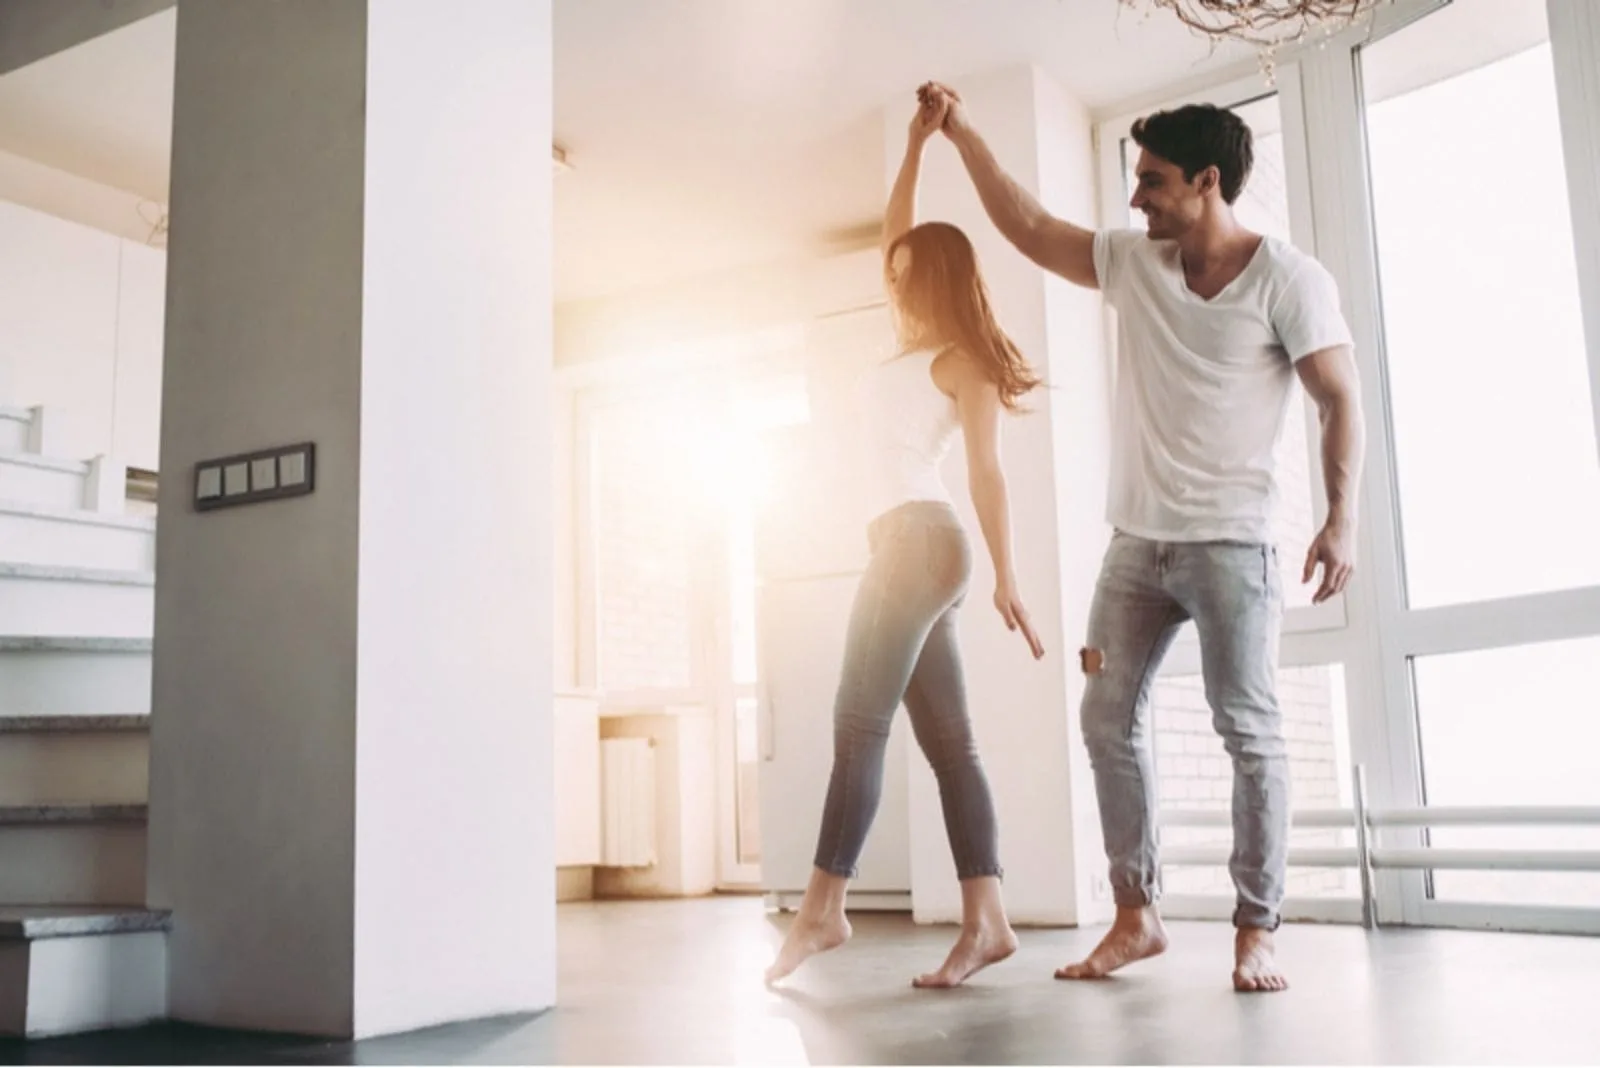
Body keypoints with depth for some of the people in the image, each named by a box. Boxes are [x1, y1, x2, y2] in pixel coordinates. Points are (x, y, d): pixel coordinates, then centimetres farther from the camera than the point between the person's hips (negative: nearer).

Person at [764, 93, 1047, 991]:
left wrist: (1007, 574, -16)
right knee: (949, 741, 0)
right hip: (910, 547, 8)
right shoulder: (918, 348, 21)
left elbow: (988, 469, -9)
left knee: (860, 723, -12)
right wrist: (918, 144, 29)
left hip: (920, 542, -8)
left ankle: (824, 907, -11)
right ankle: (986, 920, -2)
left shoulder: (962, 358, -1)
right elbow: (898, 237, 30)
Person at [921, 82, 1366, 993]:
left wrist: (1342, 518, -17)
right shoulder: (1133, 263, 10)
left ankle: (1257, 930, 3)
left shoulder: (1287, 278, -5)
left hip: (1231, 541, -6)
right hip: (1136, 541, 6)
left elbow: (1342, 400, -7)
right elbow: (1028, 226, 15)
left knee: (1249, 729, -4)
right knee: (1111, 720, 4)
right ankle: (1137, 915, 12)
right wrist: (963, 133, 10)